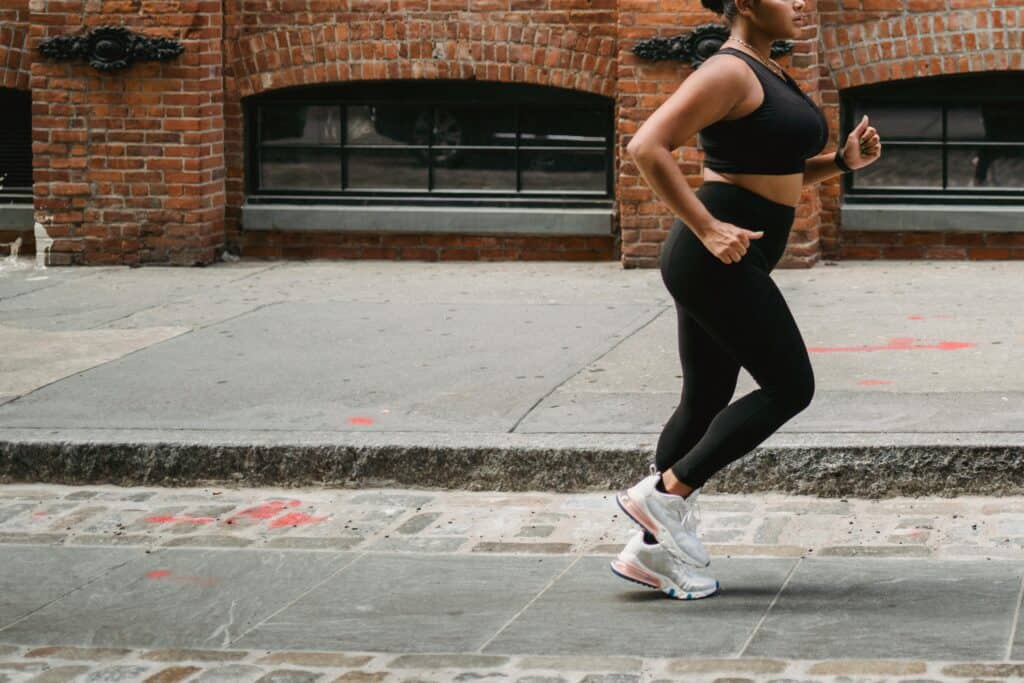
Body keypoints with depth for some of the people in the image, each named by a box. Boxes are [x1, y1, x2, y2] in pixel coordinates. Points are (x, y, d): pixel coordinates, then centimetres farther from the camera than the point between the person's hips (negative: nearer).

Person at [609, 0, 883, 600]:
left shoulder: (767, 73, 15)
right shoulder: (728, 72, -15)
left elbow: (782, 174, 25)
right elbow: (647, 147, -23)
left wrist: (843, 161, 7)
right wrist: (708, 229, -23)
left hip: (726, 259, 10)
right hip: (717, 259, -10)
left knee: (706, 401, 12)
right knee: (789, 387, -5)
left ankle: (651, 549, 16)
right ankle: (668, 492, 0)